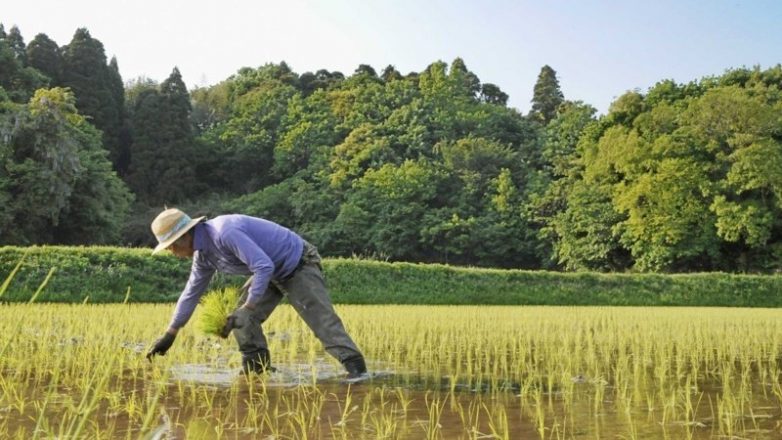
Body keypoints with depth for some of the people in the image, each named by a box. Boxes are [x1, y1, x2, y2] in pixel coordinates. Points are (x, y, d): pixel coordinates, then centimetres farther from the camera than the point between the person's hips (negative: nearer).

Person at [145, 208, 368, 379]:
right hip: (273, 271, 10)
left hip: (299, 266, -9)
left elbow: (264, 266, -35)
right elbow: (192, 292, 14)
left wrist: (246, 308, -33)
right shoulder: (203, 254, 1)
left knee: (321, 318, -18)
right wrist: (169, 334, 17)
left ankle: (355, 367, -21)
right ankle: (257, 368, 7)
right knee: (243, 317, 1)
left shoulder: (224, 233, -31)